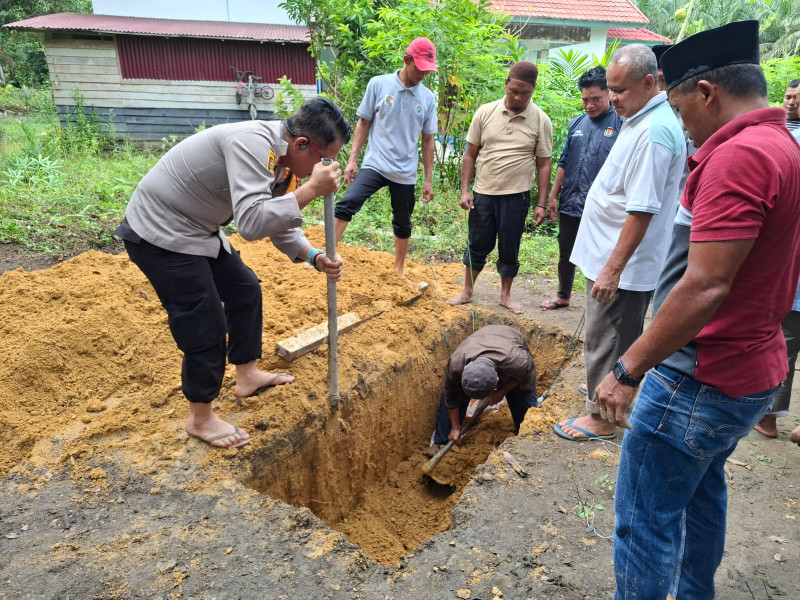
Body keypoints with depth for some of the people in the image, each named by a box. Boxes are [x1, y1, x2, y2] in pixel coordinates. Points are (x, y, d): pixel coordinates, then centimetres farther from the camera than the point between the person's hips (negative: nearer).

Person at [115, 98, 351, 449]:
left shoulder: (282, 162, 1)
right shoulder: (252, 143, -29)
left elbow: (279, 225, 7)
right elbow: (252, 222, -40)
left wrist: (316, 258, -8)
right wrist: (311, 190, -36)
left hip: (196, 231, 10)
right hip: (160, 235, -10)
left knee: (245, 290, 18)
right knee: (206, 327, -5)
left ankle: (247, 376, 36)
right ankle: (200, 419, 16)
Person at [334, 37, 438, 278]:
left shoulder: (427, 98, 4)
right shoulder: (378, 84, -3)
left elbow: (427, 141, 9)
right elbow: (363, 124, 3)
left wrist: (428, 179, 8)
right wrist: (352, 159, -4)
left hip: (405, 173, 3)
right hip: (374, 165, -3)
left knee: (402, 224, 12)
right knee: (346, 204, -23)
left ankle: (398, 270, 28)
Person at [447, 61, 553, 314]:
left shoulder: (541, 121, -4)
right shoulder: (485, 112, -1)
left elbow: (543, 164, 0)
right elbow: (470, 154, 4)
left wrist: (541, 204, -4)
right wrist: (464, 190, -2)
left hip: (516, 196, -1)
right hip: (483, 193, 1)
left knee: (509, 250, 9)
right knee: (477, 246, 11)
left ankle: (505, 295, 26)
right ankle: (467, 292, 25)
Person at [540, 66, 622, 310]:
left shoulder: (621, 124, -8)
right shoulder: (576, 123, 8)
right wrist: (553, 196, 12)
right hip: (570, 204, 6)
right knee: (566, 253, 18)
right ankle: (563, 295, 36)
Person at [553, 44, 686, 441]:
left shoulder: (653, 132, -22)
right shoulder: (640, 120, 12)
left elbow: (641, 211, -26)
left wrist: (613, 269, -24)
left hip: (622, 266, -10)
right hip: (612, 258, 10)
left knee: (605, 342, 2)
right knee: (620, 339, 21)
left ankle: (600, 419, 18)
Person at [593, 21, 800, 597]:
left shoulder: (738, 155, -21)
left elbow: (706, 287, -27)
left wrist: (628, 369, -21)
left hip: (702, 378, -11)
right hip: (753, 366, 11)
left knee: (644, 517, 2)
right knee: (702, 488, 27)